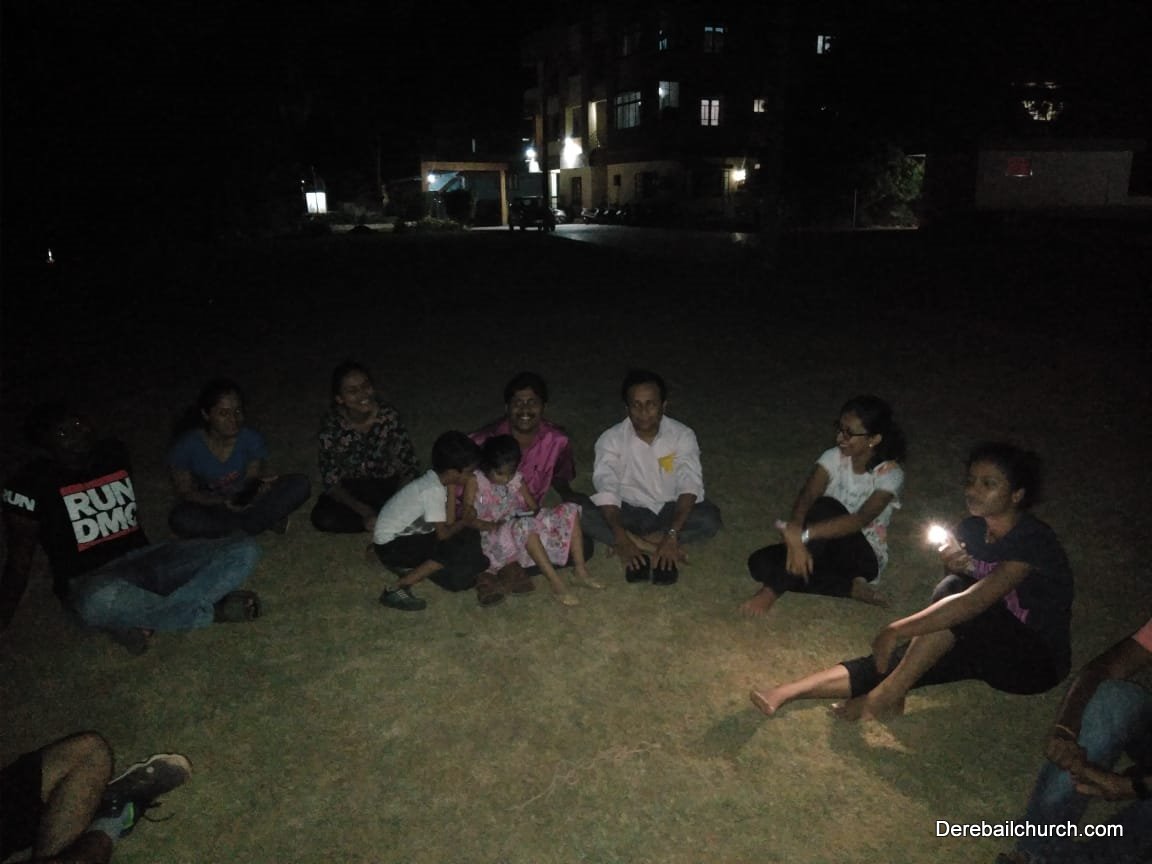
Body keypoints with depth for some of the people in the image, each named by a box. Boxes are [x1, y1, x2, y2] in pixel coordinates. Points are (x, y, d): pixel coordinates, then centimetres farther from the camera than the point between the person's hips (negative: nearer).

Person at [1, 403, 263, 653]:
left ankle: (137, 620, -25)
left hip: (143, 559, 5)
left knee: (245, 550, -15)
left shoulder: (114, 454, 8)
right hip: (91, 580, -5)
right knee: (104, 601, -44)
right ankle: (213, 610, -21)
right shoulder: (32, 484, -5)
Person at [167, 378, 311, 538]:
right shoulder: (185, 447, -18)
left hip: (245, 501, 1)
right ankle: (268, 520, -21)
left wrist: (256, 484, -35)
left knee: (300, 484, -18)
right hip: (211, 505, -1)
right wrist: (224, 502, -28)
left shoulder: (251, 439, -14)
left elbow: (252, 478, -9)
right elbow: (184, 492, -12)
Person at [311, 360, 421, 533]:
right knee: (322, 518, -27)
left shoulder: (388, 416, -17)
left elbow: (409, 465, -13)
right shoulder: (331, 425, -18)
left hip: (387, 485, -1)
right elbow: (330, 480, -14)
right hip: (349, 489, 1)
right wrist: (365, 511, -26)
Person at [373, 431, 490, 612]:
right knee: (459, 551, -22)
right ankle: (396, 589, -17)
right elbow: (443, 534, -19)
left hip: (403, 533, 8)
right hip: (391, 546, -8)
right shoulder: (434, 490, -25)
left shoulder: (435, 480, 0)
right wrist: (464, 522, -6)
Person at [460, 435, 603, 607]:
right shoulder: (475, 481, -2)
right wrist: (487, 525, -25)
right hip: (496, 537, -6)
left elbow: (534, 506, 12)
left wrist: (535, 513, -12)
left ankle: (580, 572, -13)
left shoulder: (517, 479, 12)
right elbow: (466, 516, -8)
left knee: (570, 510, -9)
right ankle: (556, 583, -39)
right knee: (525, 525, -41)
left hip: (527, 525, 6)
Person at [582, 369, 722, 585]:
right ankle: (657, 549, -27)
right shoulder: (611, 439, -14)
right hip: (629, 512, 0)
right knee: (586, 517, -29)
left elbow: (690, 486, -24)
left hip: (670, 512, 1)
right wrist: (622, 539, -39)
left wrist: (671, 534, -37)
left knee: (710, 518, -30)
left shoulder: (682, 435, -13)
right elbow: (606, 490, -25)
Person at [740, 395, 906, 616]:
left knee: (826, 508, -35)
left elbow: (861, 520, -31)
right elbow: (806, 497, -21)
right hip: (824, 548, 5)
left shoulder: (890, 474, -15)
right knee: (760, 563, -22)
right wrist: (796, 539, -42)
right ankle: (851, 588, -21)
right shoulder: (834, 457, -5)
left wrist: (804, 534, -45)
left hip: (863, 556, -4)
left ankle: (772, 591, -35)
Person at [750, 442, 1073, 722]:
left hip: (1038, 660, -6)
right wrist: (953, 566, -21)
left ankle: (882, 697, -26)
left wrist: (896, 631, -34)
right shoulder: (972, 529, 0)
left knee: (954, 590, -30)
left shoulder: (1033, 539, -23)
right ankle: (786, 693, -31)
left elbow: (974, 601, -35)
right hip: (987, 647, 6)